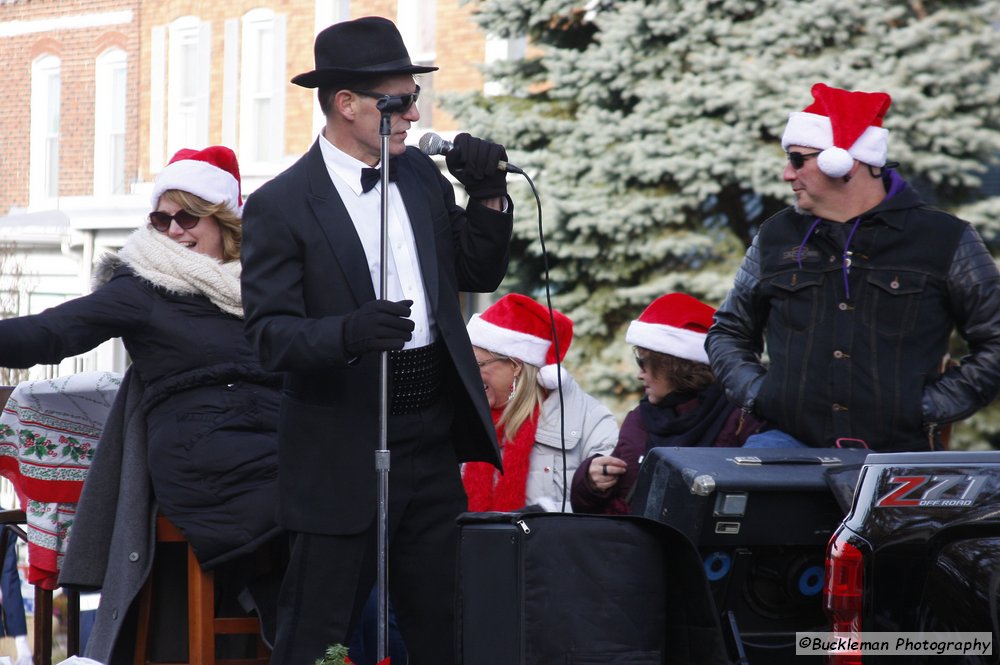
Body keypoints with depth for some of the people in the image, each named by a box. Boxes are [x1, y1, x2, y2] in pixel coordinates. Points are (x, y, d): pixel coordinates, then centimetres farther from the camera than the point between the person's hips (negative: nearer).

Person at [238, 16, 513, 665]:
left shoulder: (421, 174, 8)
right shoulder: (280, 207, -11)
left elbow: (480, 275, 15)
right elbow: (271, 335, -15)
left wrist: (488, 198, -2)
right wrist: (349, 332, -33)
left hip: (433, 440, 6)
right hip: (344, 453, -6)